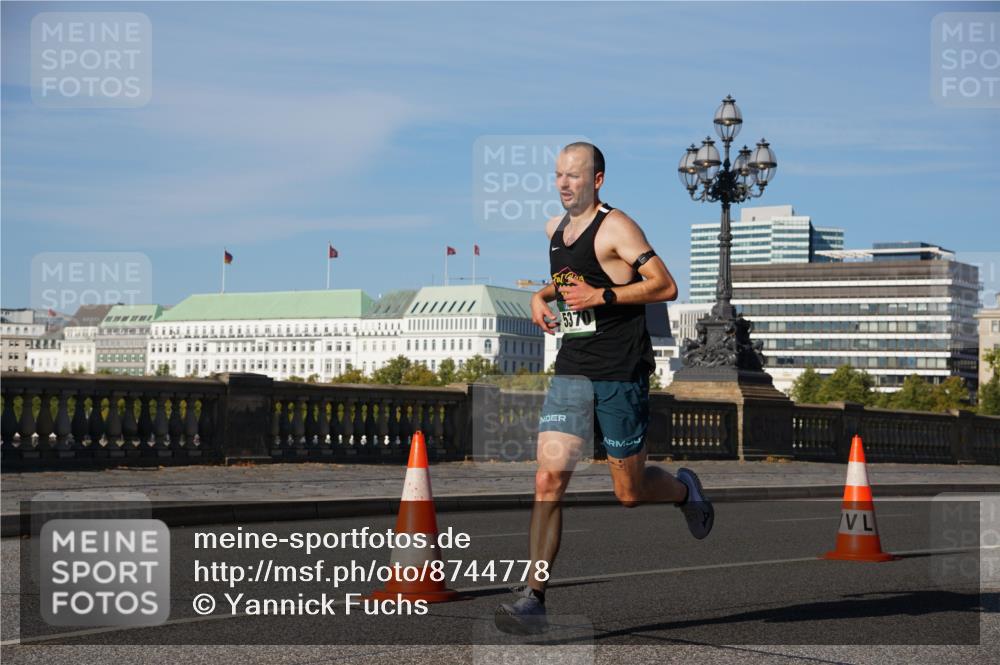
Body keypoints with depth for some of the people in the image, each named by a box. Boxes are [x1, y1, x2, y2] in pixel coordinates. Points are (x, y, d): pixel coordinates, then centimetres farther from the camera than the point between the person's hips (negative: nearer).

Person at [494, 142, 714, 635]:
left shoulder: (616, 227, -10)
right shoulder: (553, 229, 12)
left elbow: (666, 286, -14)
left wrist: (601, 296, -20)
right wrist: (542, 296, 11)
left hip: (621, 373, -5)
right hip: (571, 369, 6)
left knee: (630, 493, 5)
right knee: (549, 478, -9)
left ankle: (685, 489, 40)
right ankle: (533, 599, -8)